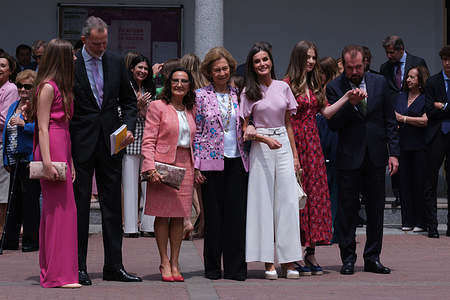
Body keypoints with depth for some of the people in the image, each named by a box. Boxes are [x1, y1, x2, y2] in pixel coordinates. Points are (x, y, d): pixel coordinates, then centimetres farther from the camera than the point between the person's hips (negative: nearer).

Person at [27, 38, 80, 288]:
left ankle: (50, 271, 15)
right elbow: (42, 127, -14)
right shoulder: (48, 87, -10)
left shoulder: (61, 87, 18)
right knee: (60, 209, -8)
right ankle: (59, 274, -6)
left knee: (53, 210, 10)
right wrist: (47, 162, -21)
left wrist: (70, 161, 18)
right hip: (52, 149, -9)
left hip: (62, 149, 9)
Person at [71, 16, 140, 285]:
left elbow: (129, 99, 13)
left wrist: (129, 128, -3)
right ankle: (78, 267, 8)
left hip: (111, 142, 4)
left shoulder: (117, 62, 6)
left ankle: (114, 266, 13)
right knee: (79, 205, 1)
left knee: (112, 205, 7)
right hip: (80, 144, -4)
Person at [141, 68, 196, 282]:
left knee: (179, 216, 4)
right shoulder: (158, 107, 0)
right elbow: (148, 140, -5)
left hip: (185, 166, 4)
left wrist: (196, 167, 8)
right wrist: (151, 168, -16)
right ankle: (164, 262, 6)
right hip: (163, 165, -4)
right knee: (163, 214, -2)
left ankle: (174, 262, 10)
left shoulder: (191, 111, 15)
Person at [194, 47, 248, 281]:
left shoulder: (238, 95, 9)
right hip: (212, 162, -2)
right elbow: (196, 132, -1)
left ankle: (235, 268, 4)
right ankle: (212, 268, 10)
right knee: (213, 214, 2)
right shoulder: (201, 96, 1)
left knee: (237, 213, -1)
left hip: (237, 162, 2)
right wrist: (196, 167, -5)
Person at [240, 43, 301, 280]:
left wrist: (295, 154, 10)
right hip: (260, 148, -3)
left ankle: (288, 262, 2)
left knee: (288, 201, -2)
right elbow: (243, 129, 0)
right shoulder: (249, 92, 1)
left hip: (284, 146, 3)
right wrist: (266, 139, -14)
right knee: (263, 201, -3)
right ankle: (269, 263, 1)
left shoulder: (283, 88, 9)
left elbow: (288, 124, 14)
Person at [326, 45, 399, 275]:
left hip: (376, 156, 2)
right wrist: (351, 104, -21)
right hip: (349, 158, -2)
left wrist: (393, 153, 2)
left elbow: (389, 120, 8)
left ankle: (372, 258, 14)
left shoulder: (379, 83, 5)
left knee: (376, 209, 6)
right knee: (347, 210, 1)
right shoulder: (334, 87, -3)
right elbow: (333, 124, -6)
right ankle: (348, 259, 10)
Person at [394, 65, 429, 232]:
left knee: (420, 182, -3)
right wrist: (395, 125, 0)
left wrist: (403, 118, -8)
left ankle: (421, 221, 3)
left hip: (420, 145, -5)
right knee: (405, 182, 4)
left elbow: (425, 121, -12)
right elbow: (394, 117, 21)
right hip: (403, 144, 5)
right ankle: (408, 221, 9)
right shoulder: (402, 96, 16)